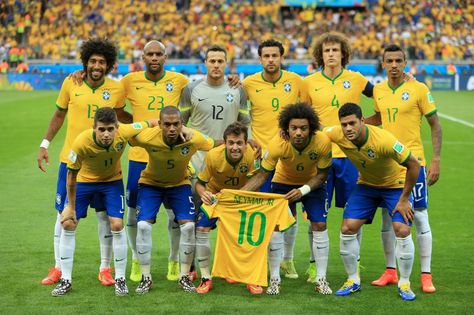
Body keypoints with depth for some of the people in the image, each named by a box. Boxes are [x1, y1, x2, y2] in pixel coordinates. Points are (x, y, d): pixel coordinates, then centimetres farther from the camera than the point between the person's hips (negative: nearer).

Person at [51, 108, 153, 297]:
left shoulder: (124, 133, -32)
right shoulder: (81, 143, -34)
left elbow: (150, 124, -12)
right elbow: (71, 175, -19)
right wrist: (71, 206, -12)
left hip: (112, 181, 0)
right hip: (84, 181, 0)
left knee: (117, 225, -11)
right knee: (68, 224, -6)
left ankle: (120, 279, 5)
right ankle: (66, 280, 7)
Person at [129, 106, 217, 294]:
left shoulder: (194, 139, -28)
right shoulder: (147, 137, -32)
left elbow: (215, 145, -9)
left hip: (180, 184, 1)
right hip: (151, 183, -1)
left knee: (188, 226, -12)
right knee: (143, 226, -14)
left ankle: (184, 277, 6)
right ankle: (146, 278, 1)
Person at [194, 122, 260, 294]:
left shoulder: (251, 154, -32)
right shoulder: (213, 156, -32)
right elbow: (199, 183, -20)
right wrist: (203, 194, -41)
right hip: (215, 194, 0)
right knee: (201, 229, -15)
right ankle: (206, 278, -2)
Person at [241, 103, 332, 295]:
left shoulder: (322, 142, -33)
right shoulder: (277, 144, -34)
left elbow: (322, 174, -16)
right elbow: (262, 176, -22)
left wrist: (303, 190, -31)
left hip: (312, 184, 0)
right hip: (283, 182, 0)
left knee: (319, 225, -7)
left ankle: (321, 279, 5)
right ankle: (274, 279, 3)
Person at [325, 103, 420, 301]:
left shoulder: (384, 140, -36)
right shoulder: (337, 135, -23)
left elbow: (413, 164, -26)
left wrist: (404, 199, -20)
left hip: (396, 184, -4)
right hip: (366, 185, 4)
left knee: (402, 230, -18)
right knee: (347, 228, -7)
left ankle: (404, 283, 1)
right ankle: (353, 280, 10)